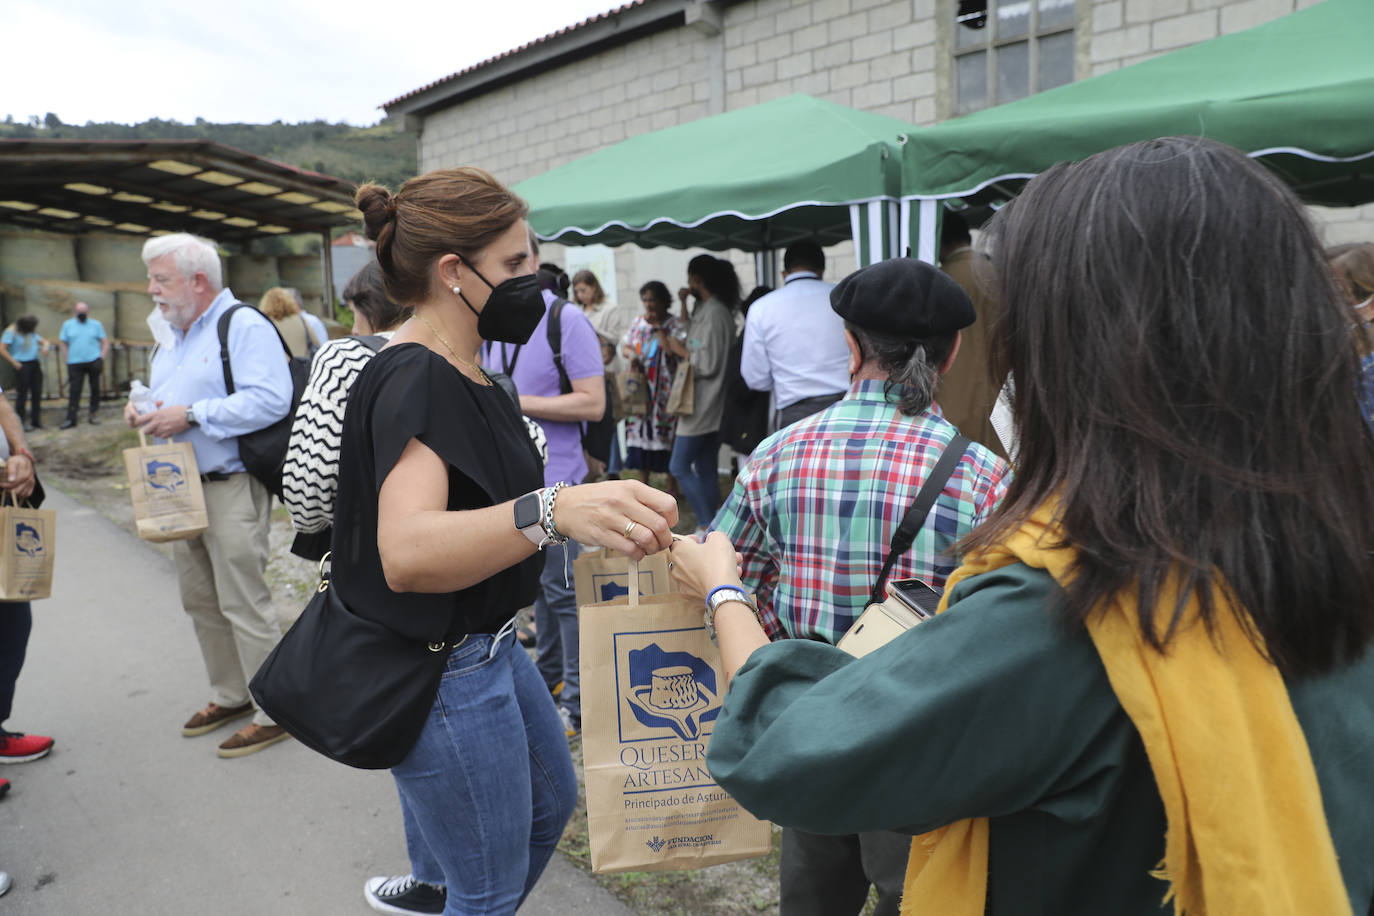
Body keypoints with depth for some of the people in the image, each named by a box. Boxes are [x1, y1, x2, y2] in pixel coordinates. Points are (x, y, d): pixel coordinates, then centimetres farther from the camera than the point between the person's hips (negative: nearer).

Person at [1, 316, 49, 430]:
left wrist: (45, 347, -3)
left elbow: (44, 341, 22)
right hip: (22, 365, -6)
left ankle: (35, 421, 14)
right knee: (22, 394, -5)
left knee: (37, 393, 6)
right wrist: (15, 363, -13)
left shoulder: (31, 333, 12)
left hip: (35, 364, 6)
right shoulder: (11, 332, -7)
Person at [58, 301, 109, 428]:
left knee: (95, 388, 5)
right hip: (75, 363, 0)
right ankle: (71, 419, -1)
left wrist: (102, 357, -5)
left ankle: (93, 415, 16)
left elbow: (105, 342, 7)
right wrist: (66, 359, 0)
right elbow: (62, 343, 11)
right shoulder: (67, 325, 11)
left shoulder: (96, 324, 9)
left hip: (93, 361, 0)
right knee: (74, 390, -3)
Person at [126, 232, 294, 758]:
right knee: (201, 602, 17)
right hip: (181, 489, 10)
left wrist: (192, 415, -24)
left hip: (230, 490, -10)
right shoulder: (171, 336, 18)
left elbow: (270, 399, -26)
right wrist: (141, 407, 5)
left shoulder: (244, 326, -12)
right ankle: (229, 695, 32)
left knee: (243, 604, -5)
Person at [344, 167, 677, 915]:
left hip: (487, 645, 10)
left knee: (551, 802, 27)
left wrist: (600, 514, 26)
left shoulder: (460, 370, 5)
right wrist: (552, 510, -56)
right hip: (439, 674, -9)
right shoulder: (414, 380, -25)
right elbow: (406, 552, -42)